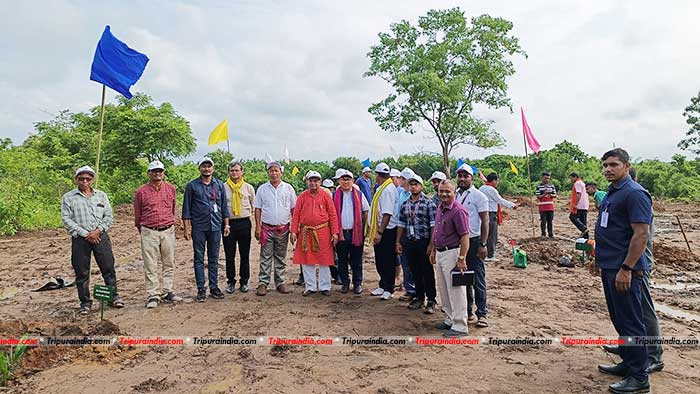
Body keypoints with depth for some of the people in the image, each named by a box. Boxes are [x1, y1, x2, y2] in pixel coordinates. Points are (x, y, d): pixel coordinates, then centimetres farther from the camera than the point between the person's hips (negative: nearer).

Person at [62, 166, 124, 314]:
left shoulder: (101, 195, 11)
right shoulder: (68, 197, 3)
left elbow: (109, 216, 7)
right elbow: (67, 219, -4)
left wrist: (98, 230, -8)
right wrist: (85, 234, -11)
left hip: (100, 236, 1)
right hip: (80, 239, -1)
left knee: (108, 268, 4)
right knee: (82, 273, 5)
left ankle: (114, 296, 18)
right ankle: (85, 303, 17)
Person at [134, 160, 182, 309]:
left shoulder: (171, 189, 7)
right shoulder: (141, 192, 0)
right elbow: (137, 215, 11)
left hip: (168, 231, 3)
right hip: (149, 232, -3)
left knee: (169, 263, 7)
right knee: (151, 266, -1)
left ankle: (166, 292, 18)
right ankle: (153, 296, 5)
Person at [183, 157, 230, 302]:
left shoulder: (219, 185, 9)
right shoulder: (192, 186, 2)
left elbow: (224, 206, 12)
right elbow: (186, 209, 1)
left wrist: (226, 225, 7)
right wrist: (187, 228, -4)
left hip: (215, 226, 2)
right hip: (198, 228, -2)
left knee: (214, 259, 8)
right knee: (199, 259, 3)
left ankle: (214, 287, 16)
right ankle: (201, 289, 10)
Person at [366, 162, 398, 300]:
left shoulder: (388, 189, -17)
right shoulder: (381, 188, 12)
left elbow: (387, 214, -22)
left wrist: (380, 232, -23)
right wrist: (372, 228, 17)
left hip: (386, 231, -9)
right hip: (379, 230, 9)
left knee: (388, 262, 3)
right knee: (379, 261, 16)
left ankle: (389, 289, 14)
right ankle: (382, 286, 29)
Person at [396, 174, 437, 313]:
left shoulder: (429, 203, -6)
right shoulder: (404, 204, 9)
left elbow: (433, 225, -10)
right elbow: (401, 224, 13)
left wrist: (431, 244, -14)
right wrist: (398, 242, 10)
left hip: (424, 242, -5)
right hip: (409, 243, 5)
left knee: (427, 272, 2)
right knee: (415, 272, 13)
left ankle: (431, 301, 12)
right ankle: (419, 298, 25)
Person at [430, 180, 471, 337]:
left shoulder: (458, 211, -17)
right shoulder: (440, 208, 11)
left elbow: (465, 237, -20)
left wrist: (461, 259, -23)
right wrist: (433, 251, 19)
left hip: (452, 253, -9)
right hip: (439, 253, 9)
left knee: (455, 290, -2)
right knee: (443, 289, 17)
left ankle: (460, 326, 7)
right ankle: (450, 319, 31)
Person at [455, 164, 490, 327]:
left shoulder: (479, 196, -5)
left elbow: (485, 222, -8)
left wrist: (483, 244, -14)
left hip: (473, 241, -5)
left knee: (478, 280, 0)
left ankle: (481, 314, 9)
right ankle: (467, 312, 22)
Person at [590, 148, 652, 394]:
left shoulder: (634, 193, -15)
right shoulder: (611, 193, 14)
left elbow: (641, 234, -21)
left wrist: (626, 269, -24)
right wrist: (599, 259, 23)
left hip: (624, 270, -9)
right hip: (609, 267, 10)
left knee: (631, 322, -1)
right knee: (619, 319, 17)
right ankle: (628, 364, 30)